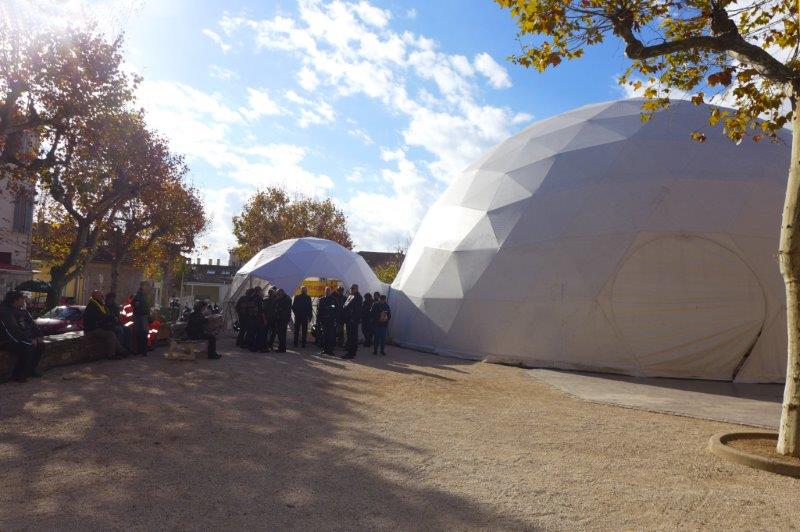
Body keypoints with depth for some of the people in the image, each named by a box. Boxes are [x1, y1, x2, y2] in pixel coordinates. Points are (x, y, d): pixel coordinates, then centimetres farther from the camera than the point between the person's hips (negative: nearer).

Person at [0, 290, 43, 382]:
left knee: (40, 345, -5)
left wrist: (38, 336, -4)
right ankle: (17, 375, -14)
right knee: (28, 348, -29)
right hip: (10, 341, -9)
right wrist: (29, 340, -23)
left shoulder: (22, 310, 9)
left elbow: (32, 323, 11)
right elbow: (14, 331, -24)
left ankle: (30, 370, 7)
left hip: (23, 339, 9)